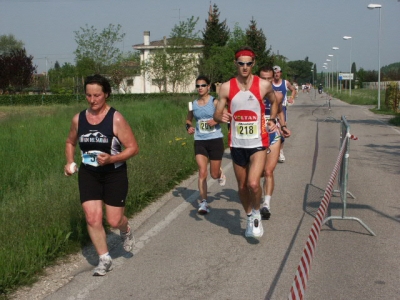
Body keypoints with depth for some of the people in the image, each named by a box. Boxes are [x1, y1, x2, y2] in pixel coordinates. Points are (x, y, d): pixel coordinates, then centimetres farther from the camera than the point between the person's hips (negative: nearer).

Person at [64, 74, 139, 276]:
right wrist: (69, 162, -1)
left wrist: (111, 159, -28)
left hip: (114, 174, -3)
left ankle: (126, 231, 38)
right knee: (92, 218, -4)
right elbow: (70, 142, 17)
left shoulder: (116, 119, -15)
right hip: (88, 174, 3)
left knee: (114, 221, 0)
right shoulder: (78, 119, -1)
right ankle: (104, 260, 12)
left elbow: (133, 148, -14)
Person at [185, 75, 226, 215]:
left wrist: (216, 120, -26)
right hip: (200, 142, 2)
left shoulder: (214, 102, -5)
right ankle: (203, 202, -2)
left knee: (214, 174, 7)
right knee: (202, 172, -9)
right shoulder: (193, 104, 6)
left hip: (215, 140, -2)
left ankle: (220, 173, 45)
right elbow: (188, 119, 21)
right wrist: (188, 126, 0)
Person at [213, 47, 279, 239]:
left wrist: (272, 119, 3)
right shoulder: (226, 87, -4)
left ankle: (257, 213, 10)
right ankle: (250, 218, 36)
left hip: (258, 143, -2)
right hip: (237, 144, 3)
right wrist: (221, 117, -23)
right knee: (242, 186, 14)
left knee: (253, 183, -19)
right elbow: (217, 114, -1)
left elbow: (274, 101, 16)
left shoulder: (264, 85, -6)